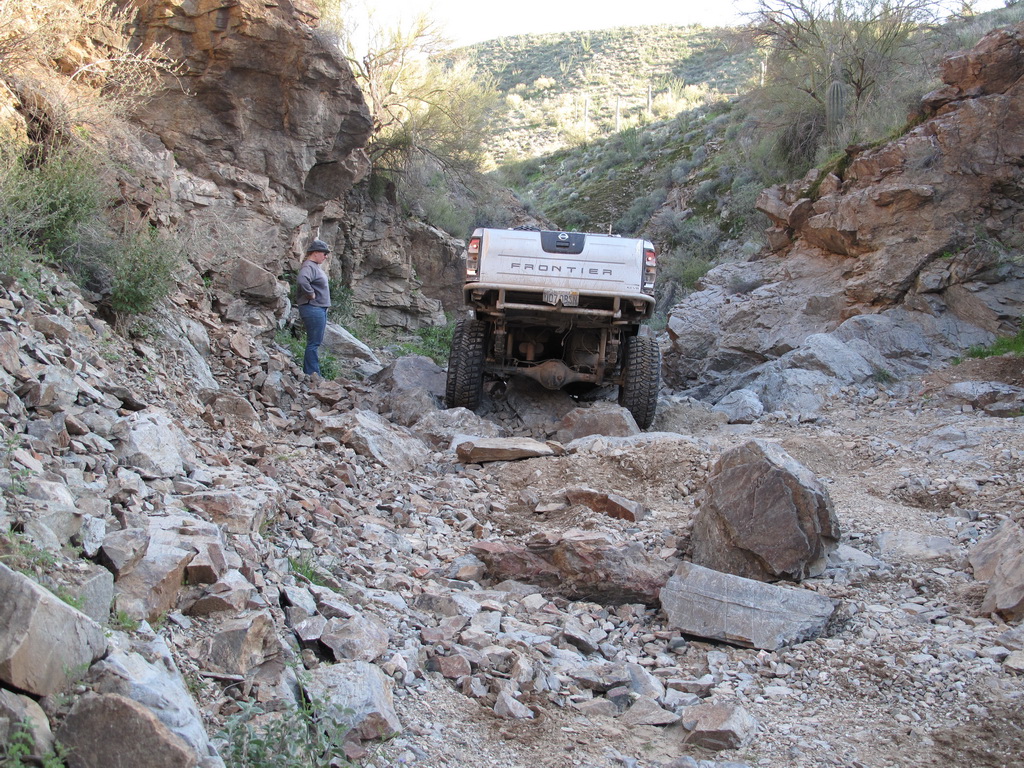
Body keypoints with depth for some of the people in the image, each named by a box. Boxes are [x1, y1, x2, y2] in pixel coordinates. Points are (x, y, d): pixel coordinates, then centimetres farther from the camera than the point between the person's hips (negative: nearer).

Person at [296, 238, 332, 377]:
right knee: (314, 343, -8)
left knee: (315, 343, 14)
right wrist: (311, 294, -24)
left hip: (320, 308, 11)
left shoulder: (315, 267, 17)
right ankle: (312, 375, -6)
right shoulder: (308, 267, -16)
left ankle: (308, 373, 20)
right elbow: (302, 281, -36)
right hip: (313, 308, -11)